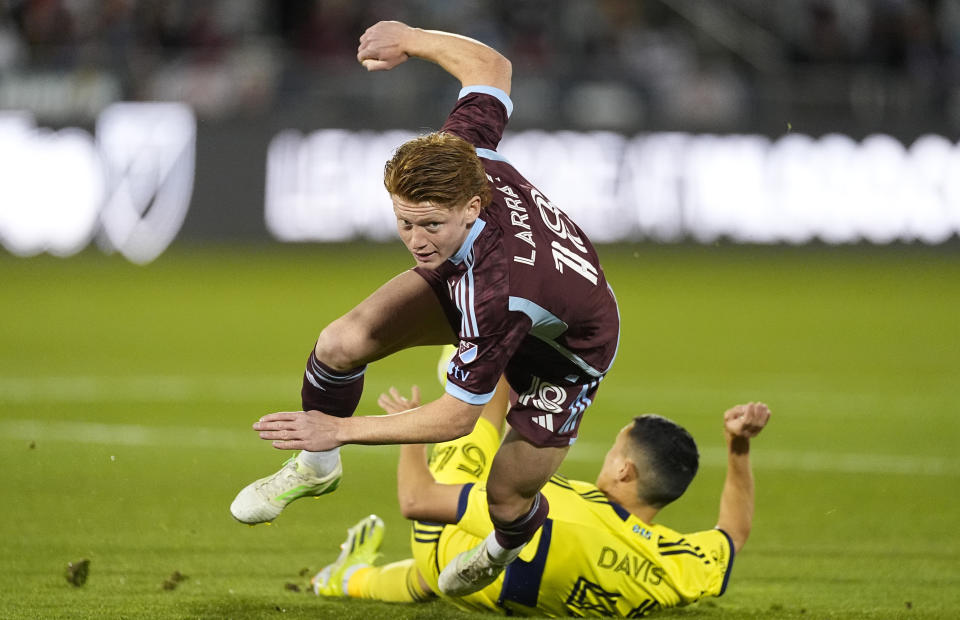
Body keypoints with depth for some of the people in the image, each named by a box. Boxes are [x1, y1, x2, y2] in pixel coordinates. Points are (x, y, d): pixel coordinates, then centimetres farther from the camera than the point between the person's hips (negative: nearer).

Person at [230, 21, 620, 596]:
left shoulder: (498, 294, -48)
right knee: (342, 343, -12)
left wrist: (342, 428, -32)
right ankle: (315, 465, 18)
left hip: (566, 347, -6)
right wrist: (410, 40, -9)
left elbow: (458, 417, -35)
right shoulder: (459, 152, -34)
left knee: (508, 496, -1)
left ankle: (508, 547, 40)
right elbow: (491, 67, -14)